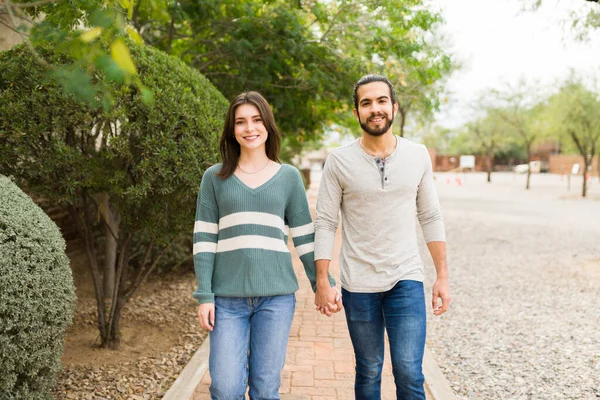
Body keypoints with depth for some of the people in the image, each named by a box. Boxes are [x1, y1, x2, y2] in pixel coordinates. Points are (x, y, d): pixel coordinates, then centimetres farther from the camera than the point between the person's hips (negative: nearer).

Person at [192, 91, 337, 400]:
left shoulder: (289, 177, 8)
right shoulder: (215, 177, 6)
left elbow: (304, 236, 10)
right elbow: (204, 239, 3)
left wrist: (323, 282, 5)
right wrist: (204, 296, -2)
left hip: (276, 297, 1)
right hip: (228, 298, 0)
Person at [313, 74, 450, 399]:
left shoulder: (418, 155, 2)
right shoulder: (339, 161, -5)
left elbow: (430, 218, 6)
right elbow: (325, 224, -4)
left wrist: (443, 276, 3)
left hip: (406, 280, 1)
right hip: (358, 285, 0)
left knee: (409, 373, -5)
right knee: (368, 373, 12)